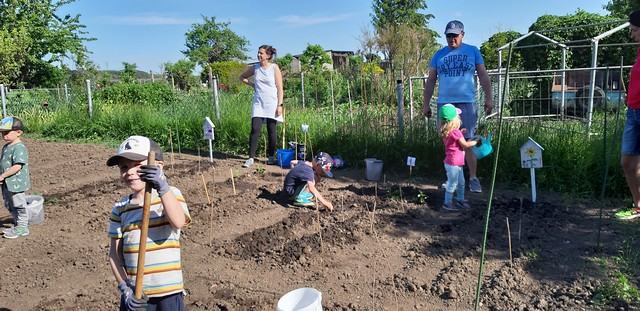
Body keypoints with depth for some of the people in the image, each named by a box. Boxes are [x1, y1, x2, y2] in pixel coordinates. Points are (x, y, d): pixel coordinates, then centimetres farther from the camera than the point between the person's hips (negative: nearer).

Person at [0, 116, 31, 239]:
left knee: (19, 205, 3)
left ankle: (22, 228, 15)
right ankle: (18, 225, 33)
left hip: (16, 183, -10)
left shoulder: (19, 147, -20)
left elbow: (17, 166, -26)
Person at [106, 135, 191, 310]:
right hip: (133, 293, 3)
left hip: (169, 291, -3)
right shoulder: (120, 209, 3)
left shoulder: (170, 195, -5)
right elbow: (115, 253, 4)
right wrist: (124, 286, -8)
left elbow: (179, 222, -25)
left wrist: (163, 188, -35)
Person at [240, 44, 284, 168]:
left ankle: (271, 156, 16)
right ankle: (251, 158, -5)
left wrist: (280, 105, -10)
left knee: (271, 131, 3)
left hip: (272, 104, -2)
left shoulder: (274, 68, -1)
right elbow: (242, 77, 27)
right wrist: (252, 84, 11)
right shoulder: (255, 68, 9)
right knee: (255, 129, -8)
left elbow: (280, 88, -3)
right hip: (258, 103, 2)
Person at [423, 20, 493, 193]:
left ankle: (473, 178, 1)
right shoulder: (439, 54, 13)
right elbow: (431, 80, 12)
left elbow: (483, 76, 7)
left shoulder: (473, 51, 8)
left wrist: (488, 98, -2)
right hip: (444, 103, 2)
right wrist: (425, 104, 7)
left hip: (466, 103, -2)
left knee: (468, 140, -5)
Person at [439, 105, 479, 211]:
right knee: (452, 184, 1)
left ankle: (460, 199, 33)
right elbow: (465, 144, -14)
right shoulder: (455, 132, -21)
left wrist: (460, 133, 10)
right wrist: (475, 141, 0)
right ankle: (447, 203, 10)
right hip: (453, 163, -9)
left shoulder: (446, 132, 6)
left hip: (457, 163, 9)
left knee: (461, 182, 21)